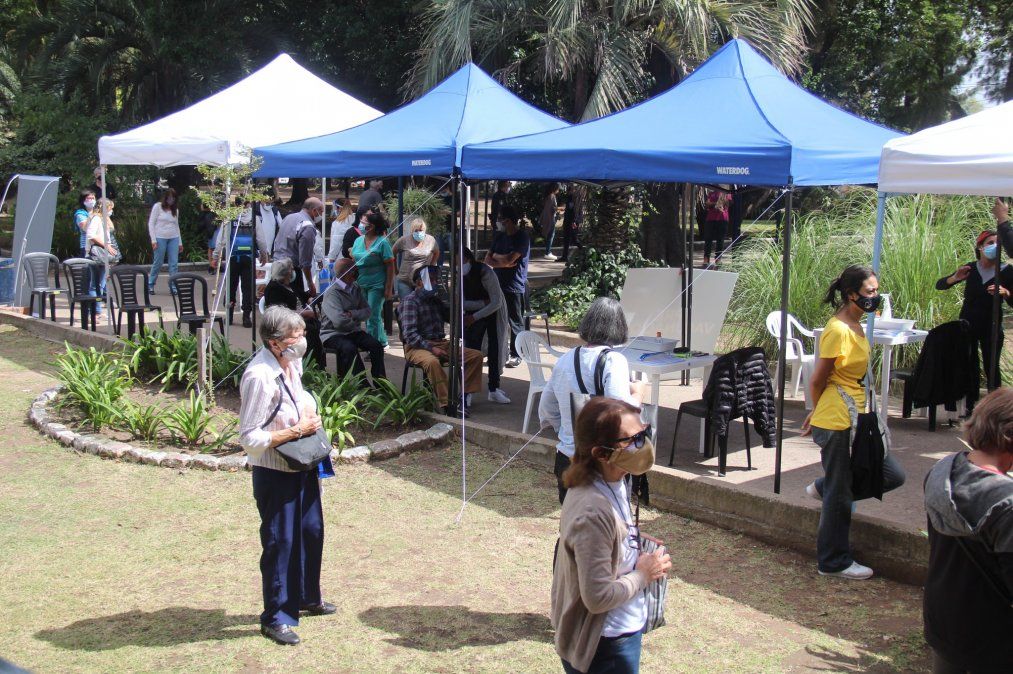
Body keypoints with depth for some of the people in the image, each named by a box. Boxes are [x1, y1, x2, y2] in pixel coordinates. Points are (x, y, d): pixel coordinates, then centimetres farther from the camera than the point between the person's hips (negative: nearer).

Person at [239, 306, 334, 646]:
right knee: (280, 543, 2)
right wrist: (297, 430, -23)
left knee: (311, 532, 20)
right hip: (275, 473, -9)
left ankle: (307, 597, 41)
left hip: (303, 466, 9)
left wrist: (310, 418, 4)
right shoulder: (260, 376, -25)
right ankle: (275, 617, 18)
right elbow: (250, 438, -25)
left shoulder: (293, 364, 1)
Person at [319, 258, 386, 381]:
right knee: (349, 348, -36)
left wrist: (353, 314, -15)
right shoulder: (332, 293, -16)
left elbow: (368, 311, 4)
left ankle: (380, 381, -14)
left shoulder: (356, 289, 10)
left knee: (376, 346, -18)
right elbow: (339, 321, -27)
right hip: (333, 333, -7)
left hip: (353, 331, 7)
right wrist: (354, 324, -8)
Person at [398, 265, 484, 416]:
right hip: (417, 347, -7)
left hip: (441, 343, 7)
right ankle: (447, 404, -40)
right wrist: (431, 348, -24)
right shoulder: (409, 302, -5)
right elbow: (409, 334, -15)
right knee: (432, 361, -41)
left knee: (476, 355, -9)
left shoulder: (435, 299, 20)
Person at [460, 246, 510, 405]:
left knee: (495, 350, -5)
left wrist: (475, 317, -31)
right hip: (473, 314, 3)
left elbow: (497, 302, -28)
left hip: (494, 312, -3)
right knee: (471, 350, -7)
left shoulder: (485, 273, -27)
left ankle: (494, 389, 5)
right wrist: (483, 302, -25)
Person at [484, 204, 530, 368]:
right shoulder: (499, 236, 12)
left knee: (515, 322, 2)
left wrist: (496, 256, -1)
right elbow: (487, 259, 7)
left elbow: (510, 259, -19)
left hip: (514, 287, -6)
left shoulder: (522, 237, -9)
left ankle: (516, 355, 11)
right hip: (498, 285, 6)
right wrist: (503, 263, -10)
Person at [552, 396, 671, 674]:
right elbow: (598, 596, -28)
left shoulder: (613, 485, -2)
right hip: (603, 647, -9)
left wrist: (642, 557, -2)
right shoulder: (593, 512, -31)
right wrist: (643, 575, -16)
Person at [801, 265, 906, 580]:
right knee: (839, 496, 3)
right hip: (837, 423, -9)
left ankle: (824, 488, 27)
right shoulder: (838, 331, -20)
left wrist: (819, 413, 15)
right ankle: (834, 562, 19)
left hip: (855, 420, 9)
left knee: (892, 475, 11)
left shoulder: (856, 326, 10)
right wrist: (821, 413, 4)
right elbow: (817, 380, -14)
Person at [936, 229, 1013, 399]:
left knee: (991, 368, 1)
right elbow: (939, 285, 0)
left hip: (992, 327, -2)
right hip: (967, 326, 2)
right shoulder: (970, 269, -1)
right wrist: (955, 278, -19)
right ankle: (969, 408, 13)